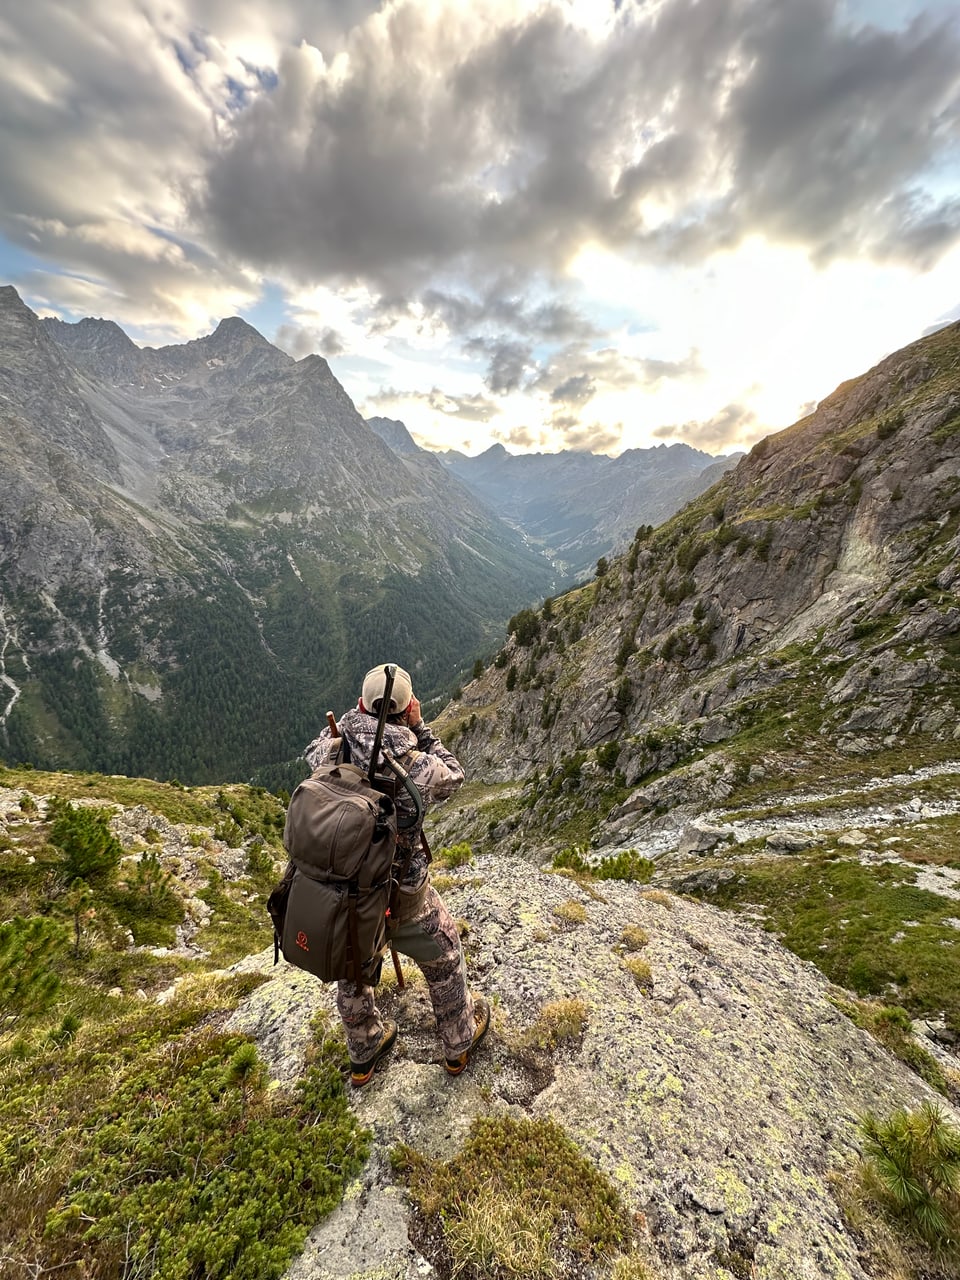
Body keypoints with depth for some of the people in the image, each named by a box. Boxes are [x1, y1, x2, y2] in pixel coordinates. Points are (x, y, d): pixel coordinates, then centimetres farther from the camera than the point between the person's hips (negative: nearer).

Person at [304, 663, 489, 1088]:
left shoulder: (332, 754, -20)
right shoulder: (415, 766, -27)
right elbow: (452, 776, -3)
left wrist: (354, 716, 1)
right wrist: (420, 727, -7)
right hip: (402, 897, -3)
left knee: (354, 972, 30)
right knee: (444, 964, 26)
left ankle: (363, 1057, 56)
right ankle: (459, 1044, 50)